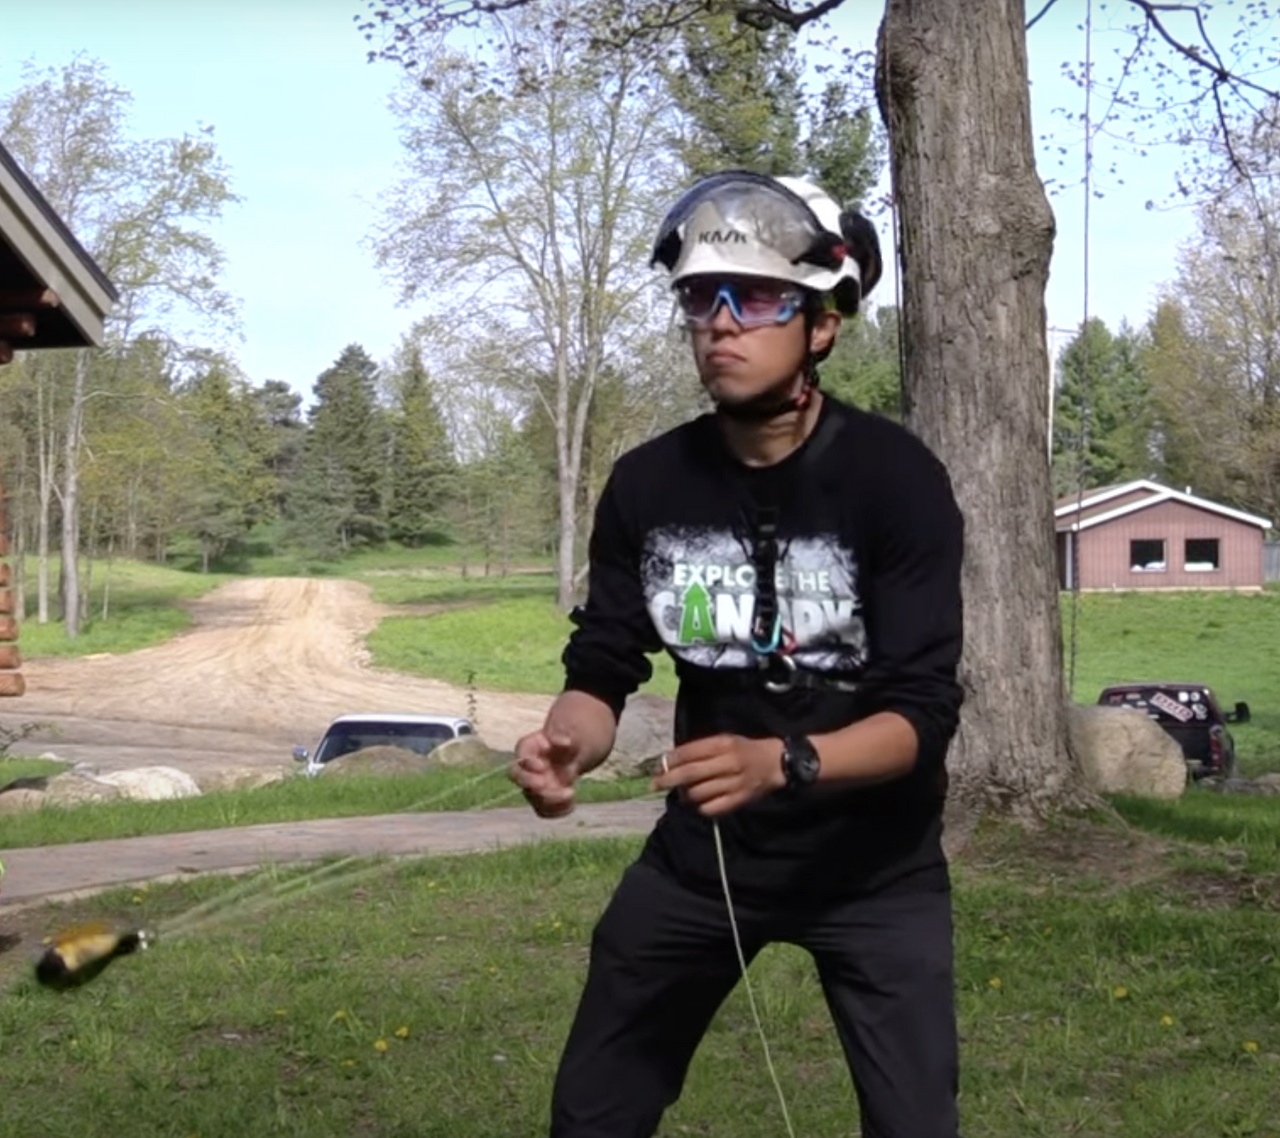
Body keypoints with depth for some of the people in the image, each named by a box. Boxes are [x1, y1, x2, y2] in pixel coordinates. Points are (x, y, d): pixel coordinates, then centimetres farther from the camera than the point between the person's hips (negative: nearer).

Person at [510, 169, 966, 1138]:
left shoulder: (896, 479, -19)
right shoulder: (647, 483, -7)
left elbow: (924, 711, -23)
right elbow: (603, 665, -3)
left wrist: (781, 763, -40)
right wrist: (565, 742, -27)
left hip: (871, 859, -3)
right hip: (700, 849, 3)